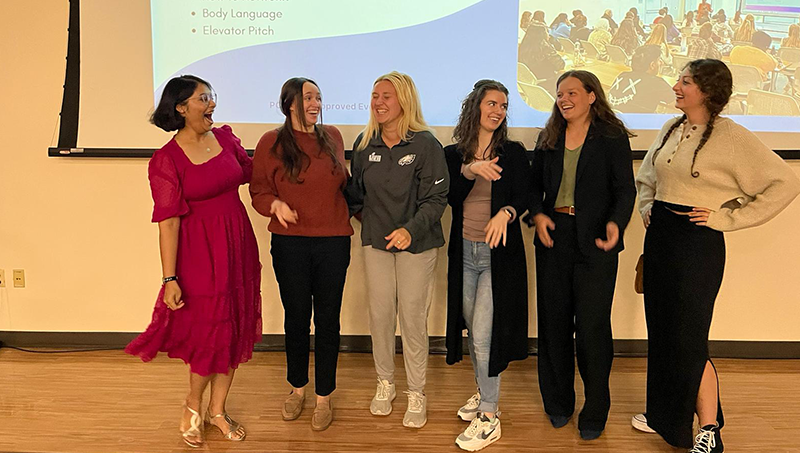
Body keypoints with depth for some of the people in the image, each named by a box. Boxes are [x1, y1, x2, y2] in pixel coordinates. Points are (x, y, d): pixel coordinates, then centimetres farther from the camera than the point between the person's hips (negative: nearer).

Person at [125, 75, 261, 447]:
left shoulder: (225, 137, 4)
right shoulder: (166, 160, -12)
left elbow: (250, 173, 21)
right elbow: (168, 222, -15)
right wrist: (169, 279, -17)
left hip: (238, 245, 6)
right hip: (200, 252, -6)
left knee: (234, 327, 12)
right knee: (210, 329, 1)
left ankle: (218, 409, 30)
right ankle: (193, 404, 31)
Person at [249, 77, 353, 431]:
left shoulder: (332, 137, 5)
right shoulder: (271, 143, -2)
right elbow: (259, 190, 0)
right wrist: (276, 205, -19)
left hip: (333, 242, 2)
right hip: (289, 244, -1)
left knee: (327, 319, 7)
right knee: (296, 317, 12)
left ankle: (324, 397, 24)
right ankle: (297, 388, 34)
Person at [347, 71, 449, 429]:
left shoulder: (425, 144, -12)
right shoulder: (365, 144, 2)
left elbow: (436, 198, -13)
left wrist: (411, 229, -25)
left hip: (416, 243, -4)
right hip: (376, 240, 4)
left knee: (413, 317, 2)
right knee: (379, 313, 9)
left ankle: (416, 393, 20)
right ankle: (384, 383, 30)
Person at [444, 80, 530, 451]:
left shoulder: (513, 153, 0)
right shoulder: (454, 154, 6)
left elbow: (522, 198, -8)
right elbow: (452, 198, -6)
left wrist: (505, 213, -29)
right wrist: (470, 170, -22)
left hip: (499, 253, -3)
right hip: (463, 252, 4)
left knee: (483, 335, -7)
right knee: (472, 330, 15)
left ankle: (489, 418, 7)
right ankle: (484, 393, 37)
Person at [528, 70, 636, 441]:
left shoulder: (612, 138, -1)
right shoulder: (548, 138, 12)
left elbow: (625, 189, -5)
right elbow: (534, 184, 14)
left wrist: (615, 223, -23)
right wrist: (537, 214, -5)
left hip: (594, 242, -4)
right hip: (553, 237, 4)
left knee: (592, 326, -1)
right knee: (554, 322, 9)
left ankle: (595, 411, 17)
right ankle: (558, 403, 26)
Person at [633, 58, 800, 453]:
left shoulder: (730, 136, -12)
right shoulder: (671, 129, 9)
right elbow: (646, 176, 26)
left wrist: (728, 217, -15)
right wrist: (647, 207, 10)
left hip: (698, 242, -7)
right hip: (659, 238, 7)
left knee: (689, 339, -3)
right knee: (661, 331, 14)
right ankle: (666, 416, 31)